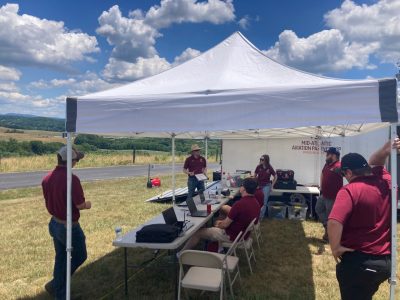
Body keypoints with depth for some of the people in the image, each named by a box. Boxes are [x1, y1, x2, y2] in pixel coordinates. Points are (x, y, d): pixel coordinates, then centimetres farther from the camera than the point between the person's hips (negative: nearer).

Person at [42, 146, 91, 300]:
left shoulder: (47, 178, -2)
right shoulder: (71, 179, -27)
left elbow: (49, 202, 9)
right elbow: (80, 205, -22)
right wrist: (87, 204, 0)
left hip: (54, 223, 8)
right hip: (69, 227, -7)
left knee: (60, 258, 21)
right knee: (80, 256, 15)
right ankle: (55, 285, 18)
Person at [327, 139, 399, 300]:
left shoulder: (350, 190, -20)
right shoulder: (386, 182, 0)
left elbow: (334, 222, -35)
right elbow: (374, 162, 20)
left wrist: (335, 247, -20)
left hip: (357, 260, -7)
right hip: (386, 261, 7)